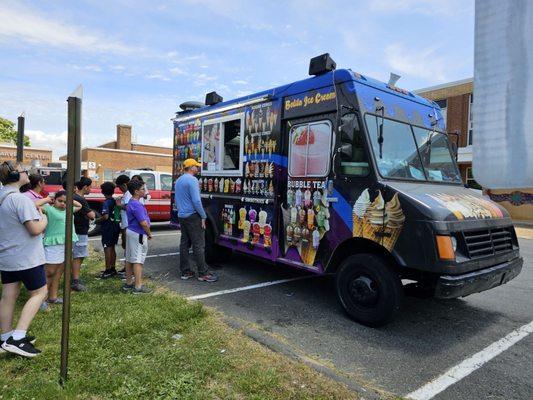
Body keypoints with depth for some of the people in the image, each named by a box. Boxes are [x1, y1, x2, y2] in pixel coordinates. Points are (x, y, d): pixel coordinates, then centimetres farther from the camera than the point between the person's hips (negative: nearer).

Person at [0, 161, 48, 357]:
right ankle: (17, 338, -3)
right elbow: (35, 229, -23)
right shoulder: (20, 199, -21)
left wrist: (35, 210, 10)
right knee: (39, 293, 2)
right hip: (26, 257, -9)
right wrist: (44, 219, -5)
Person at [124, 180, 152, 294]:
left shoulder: (130, 203, 11)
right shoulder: (137, 205, -21)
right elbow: (143, 223, -25)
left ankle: (128, 283, 24)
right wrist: (149, 234, -8)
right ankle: (138, 287, -1)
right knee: (138, 260, -5)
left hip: (130, 231, 10)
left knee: (129, 259, 15)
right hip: (138, 234, -10)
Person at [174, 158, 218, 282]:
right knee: (198, 245, -6)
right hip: (192, 216, -9)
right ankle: (203, 273, -2)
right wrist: (203, 216, -14)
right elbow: (196, 200, -20)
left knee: (184, 244, 11)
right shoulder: (192, 180, -14)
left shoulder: (178, 180, 15)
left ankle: (185, 272, 15)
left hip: (181, 216, 9)